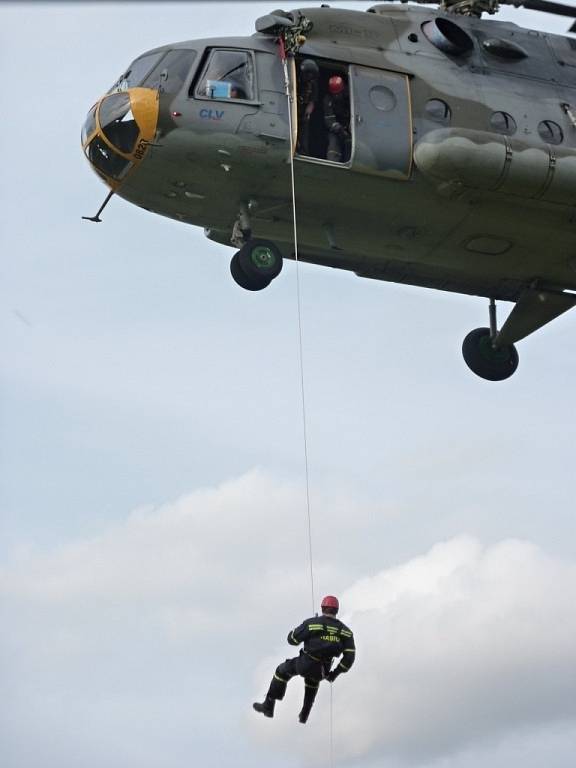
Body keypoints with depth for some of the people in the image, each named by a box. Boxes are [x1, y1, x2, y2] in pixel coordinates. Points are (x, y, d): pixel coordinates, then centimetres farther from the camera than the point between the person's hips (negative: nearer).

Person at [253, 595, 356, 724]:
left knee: (282, 671, 26)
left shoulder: (311, 623, -12)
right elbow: (350, 657, -3)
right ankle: (304, 715, 43)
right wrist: (335, 673, 9)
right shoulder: (346, 631, -1)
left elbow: (292, 639, -2)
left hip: (305, 664, -4)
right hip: (323, 671, 4)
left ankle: (268, 707, 31)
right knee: (313, 680, 40)